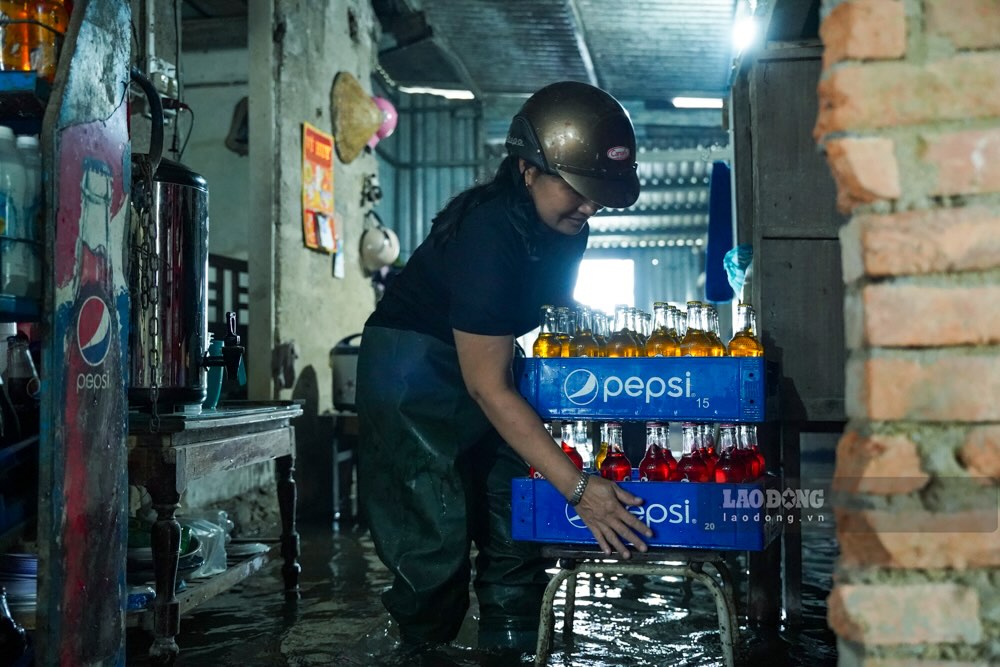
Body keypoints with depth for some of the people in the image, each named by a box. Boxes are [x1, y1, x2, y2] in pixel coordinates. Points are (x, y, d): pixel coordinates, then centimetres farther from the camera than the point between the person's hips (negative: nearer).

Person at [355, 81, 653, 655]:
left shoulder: (565, 226, -7)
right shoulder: (490, 235, -32)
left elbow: (556, 310, 12)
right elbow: (487, 386, -32)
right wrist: (577, 487, -33)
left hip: (485, 354, 8)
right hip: (416, 363, -8)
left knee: (516, 517, 6)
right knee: (436, 534, -9)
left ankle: (512, 646, 19)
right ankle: (425, 647, 12)